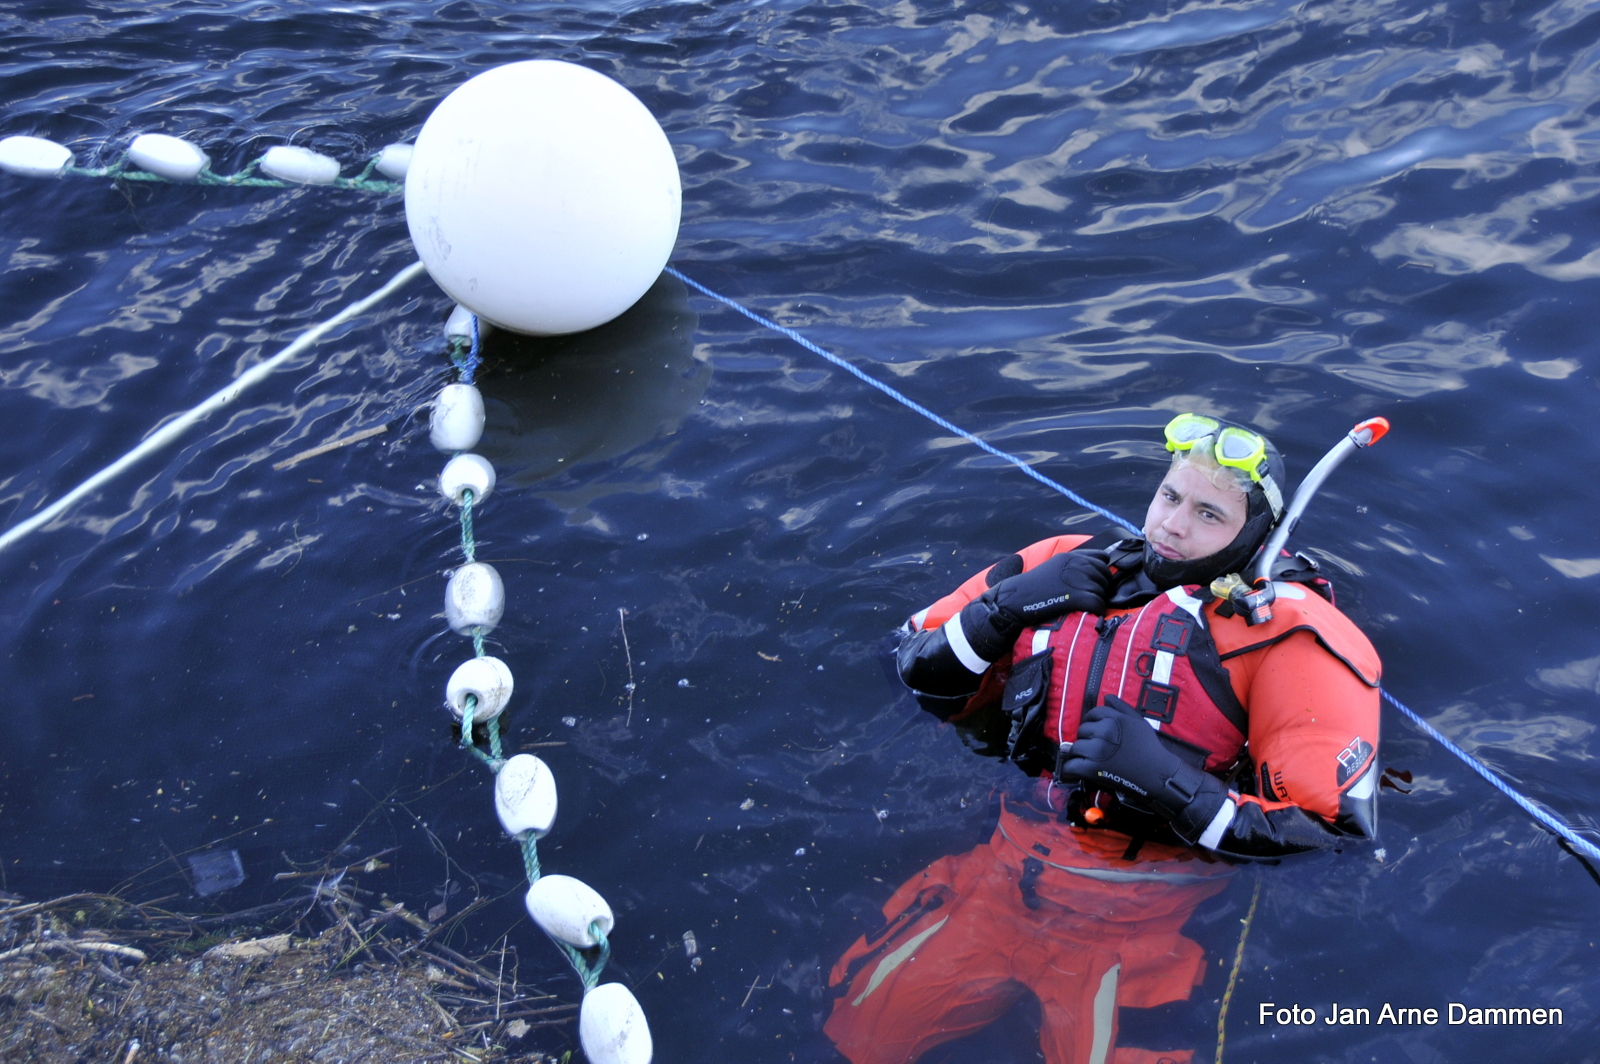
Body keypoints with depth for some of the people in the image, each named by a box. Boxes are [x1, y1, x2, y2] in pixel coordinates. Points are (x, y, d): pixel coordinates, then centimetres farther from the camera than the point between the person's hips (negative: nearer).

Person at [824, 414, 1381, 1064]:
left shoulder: (1285, 628, -10)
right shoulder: (1070, 568, 5)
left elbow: (1335, 832, -17)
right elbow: (921, 674, 10)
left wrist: (1172, 783, -27)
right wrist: (1008, 606, -8)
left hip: (1148, 912, -4)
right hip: (1011, 866, 4)